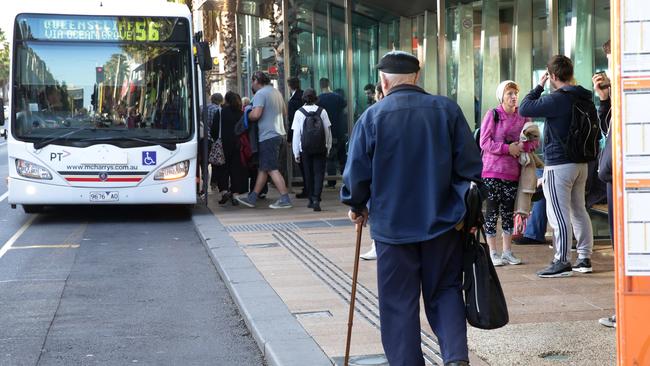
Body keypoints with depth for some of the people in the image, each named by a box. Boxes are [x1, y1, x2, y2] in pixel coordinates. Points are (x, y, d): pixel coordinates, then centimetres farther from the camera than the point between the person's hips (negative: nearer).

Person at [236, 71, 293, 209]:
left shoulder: (260, 94, -12)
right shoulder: (276, 92, 16)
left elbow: (255, 114, -23)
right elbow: (284, 112, 26)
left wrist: (248, 116, -4)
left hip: (268, 136, -9)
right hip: (279, 134, 9)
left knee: (272, 169, -8)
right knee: (263, 168, 12)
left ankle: (285, 199, -11)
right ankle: (252, 198, 17)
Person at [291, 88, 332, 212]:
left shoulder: (299, 113, -5)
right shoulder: (322, 111, -3)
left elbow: (296, 134, -4)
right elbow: (328, 131, 2)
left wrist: (296, 153, 2)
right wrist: (328, 147, 14)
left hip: (305, 149, 0)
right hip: (321, 148, 0)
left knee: (308, 174, 13)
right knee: (319, 173, 0)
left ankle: (312, 200, 19)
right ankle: (316, 199, -15)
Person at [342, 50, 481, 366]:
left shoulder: (372, 117, -7)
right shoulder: (447, 109, -2)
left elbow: (356, 172, -4)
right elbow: (470, 164, 0)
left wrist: (356, 206, 14)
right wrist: (468, 207, 13)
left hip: (392, 224, -2)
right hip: (443, 222, 2)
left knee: (400, 303, 8)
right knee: (445, 292, 13)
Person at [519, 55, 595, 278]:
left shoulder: (557, 99, -18)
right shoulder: (584, 98, 10)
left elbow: (524, 109, -16)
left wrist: (539, 86, -6)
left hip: (559, 165, -9)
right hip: (581, 163, 9)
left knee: (559, 214, -5)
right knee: (579, 211, 14)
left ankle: (562, 262, -4)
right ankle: (585, 258, 18)